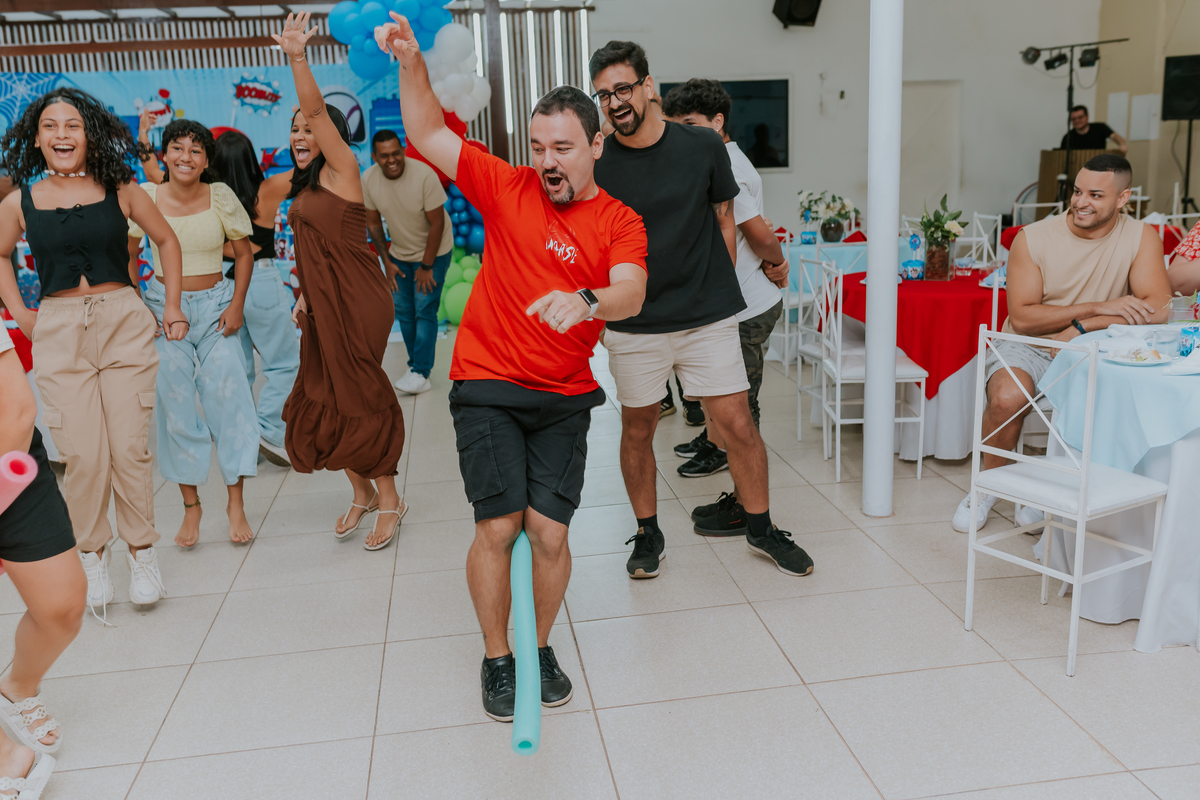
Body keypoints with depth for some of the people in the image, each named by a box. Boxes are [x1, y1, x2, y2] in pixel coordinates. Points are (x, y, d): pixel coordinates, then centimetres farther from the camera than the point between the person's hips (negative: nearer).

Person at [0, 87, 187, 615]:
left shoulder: (120, 190, 3)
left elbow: (166, 240, 16)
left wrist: (172, 305, 12)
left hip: (125, 324, 0)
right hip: (58, 333, 1)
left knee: (129, 448, -2)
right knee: (83, 456, -4)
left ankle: (141, 551, 15)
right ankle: (91, 553, 16)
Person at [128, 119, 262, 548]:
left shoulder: (220, 196, -4)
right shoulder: (146, 196, -3)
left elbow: (244, 253, 5)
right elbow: (128, 254, 7)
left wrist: (237, 305, -5)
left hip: (214, 305, 0)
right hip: (164, 305, 1)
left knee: (228, 396, -7)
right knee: (176, 404, 1)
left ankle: (236, 503, 3)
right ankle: (191, 504, 13)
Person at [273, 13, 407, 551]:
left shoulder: (341, 168, -6)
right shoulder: (305, 187, 17)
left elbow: (317, 109, -21)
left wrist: (297, 58, -31)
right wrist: (304, 296, 15)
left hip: (355, 302, -8)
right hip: (323, 304, 9)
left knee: (358, 399, -3)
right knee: (324, 400, 10)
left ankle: (388, 497, 11)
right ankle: (361, 493, 25)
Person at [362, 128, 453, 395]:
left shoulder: (424, 175, -26)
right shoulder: (368, 179, -13)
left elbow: (437, 223, -20)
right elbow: (373, 222, 0)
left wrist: (427, 266, -16)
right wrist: (387, 262, -1)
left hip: (433, 251, -5)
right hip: (399, 254, 5)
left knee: (424, 311, -10)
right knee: (403, 310, 6)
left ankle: (421, 374, -8)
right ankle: (416, 363, 21)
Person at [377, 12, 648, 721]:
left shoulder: (620, 222, -1)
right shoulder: (507, 187, 3)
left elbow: (630, 294, -19)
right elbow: (429, 135, 4)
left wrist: (586, 301, -40)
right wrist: (412, 64, -11)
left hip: (565, 397, 1)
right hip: (488, 386, 0)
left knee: (550, 533, -4)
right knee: (499, 526, -6)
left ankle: (541, 648, 23)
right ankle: (497, 658, 16)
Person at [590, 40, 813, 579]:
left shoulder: (703, 148, -1)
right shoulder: (595, 166, -3)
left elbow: (724, 219, 10)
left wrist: (718, 288, 8)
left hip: (707, 317, 0)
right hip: (633, 325, 0)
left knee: (736, 422, 0)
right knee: (637, 428, 10)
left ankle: (761, 528, 20)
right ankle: (647, 534, 29)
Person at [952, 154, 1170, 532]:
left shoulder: (1141, 238, -2)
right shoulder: (1032, 238, -7)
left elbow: (1157, 310, -13)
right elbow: (1021, 318, -13)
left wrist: (1082, 329, -20)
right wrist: (1098, 308, -20)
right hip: (1028, 348, -2)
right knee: (1007, 399, -32)